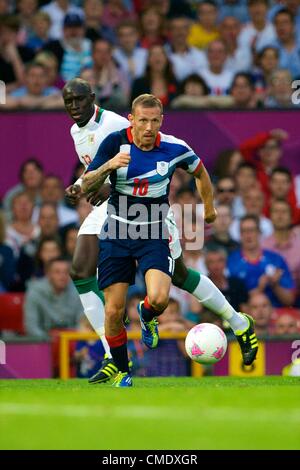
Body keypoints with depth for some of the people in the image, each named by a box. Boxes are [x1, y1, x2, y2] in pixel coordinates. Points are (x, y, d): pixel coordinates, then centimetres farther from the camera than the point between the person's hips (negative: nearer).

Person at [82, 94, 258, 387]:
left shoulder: (174, 148, -8)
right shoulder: (115, 143, -10)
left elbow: (200, 171, 14)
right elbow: (87, 187, -12)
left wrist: (209, 207, 23)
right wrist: (107, 167, -30)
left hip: (154, 234, 0)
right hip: (116, 233, 0)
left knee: (158, 298, -24)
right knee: (113, 311, -6)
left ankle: (146, 315, 15)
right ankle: (122, 372, 19)